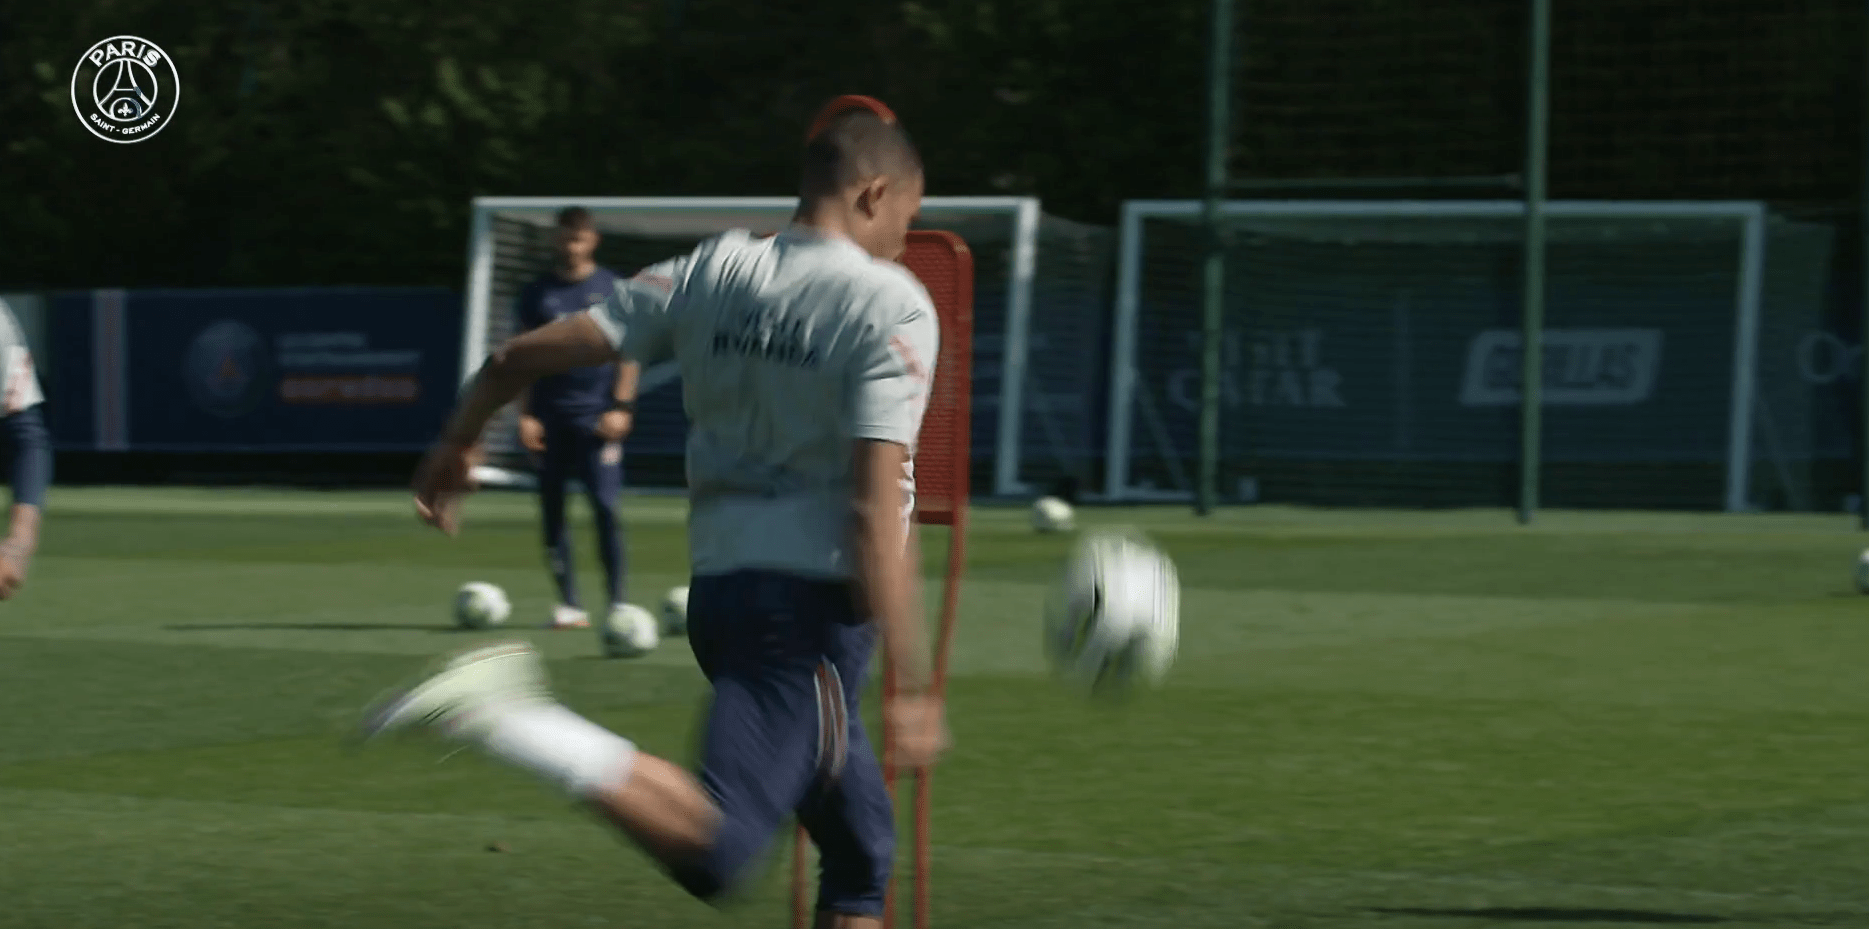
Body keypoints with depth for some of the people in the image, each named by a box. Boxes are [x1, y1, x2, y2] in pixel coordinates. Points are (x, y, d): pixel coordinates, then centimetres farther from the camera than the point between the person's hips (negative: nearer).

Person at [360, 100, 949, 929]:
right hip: (813, 603, -8)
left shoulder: (714, 272, 9)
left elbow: (522, 357, 7)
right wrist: (911, 689, -17)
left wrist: (455, 446, 27)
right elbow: (877, 508, -17)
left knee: (862, 844, 19)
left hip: (719, 585, 8)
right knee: (712, 852, -20)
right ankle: (503, 720, -31)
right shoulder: (893, 307, -8)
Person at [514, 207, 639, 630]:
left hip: (597, 416, -3)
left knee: (605, 505, -11)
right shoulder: (539, 293, 9)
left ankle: (617, 600, -5)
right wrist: (525, 414, 4)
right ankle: (569, 604, 9)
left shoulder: (611, 289, 3)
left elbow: (629, 352, 4)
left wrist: (621, 406, -6)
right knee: (551, 509, 2)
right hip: (551, 417, 3)